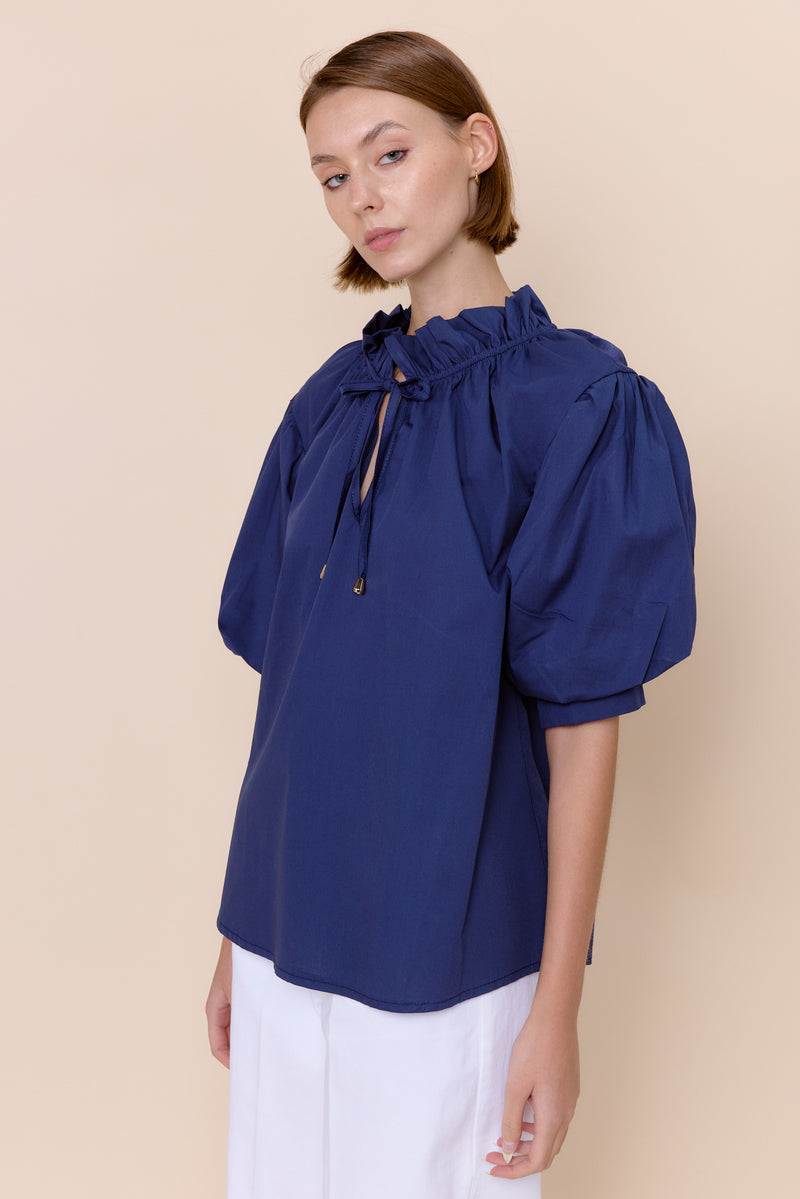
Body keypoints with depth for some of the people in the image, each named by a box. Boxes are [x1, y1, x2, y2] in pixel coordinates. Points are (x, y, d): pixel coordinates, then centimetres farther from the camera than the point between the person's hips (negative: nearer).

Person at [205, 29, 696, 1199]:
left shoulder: (577, 402, -11)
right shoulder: (331, 402, 6)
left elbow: (583, 723, -12)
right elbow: (290, 691, 8)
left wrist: (558, 1012, -12)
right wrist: (239, 930, 10)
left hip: (453, 955, -5)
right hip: (288, 943, 5)